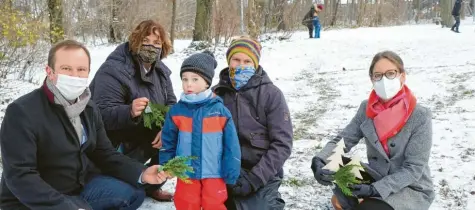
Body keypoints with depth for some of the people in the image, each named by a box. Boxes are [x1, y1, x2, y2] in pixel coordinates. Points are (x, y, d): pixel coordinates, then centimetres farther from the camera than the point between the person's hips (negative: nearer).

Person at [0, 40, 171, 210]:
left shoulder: (89, 108, 5)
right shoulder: (22, 111, -21)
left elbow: (105, 155, 8)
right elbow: (20, 176, -27)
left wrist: (141, 174, -9)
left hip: (80, 186, 8)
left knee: (134, 192, 3)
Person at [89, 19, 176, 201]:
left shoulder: (160, 70, -2)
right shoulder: (113, 70, -26)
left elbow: (171, 104, -1)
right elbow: (103, 114, -33)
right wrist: (130, 112, -53)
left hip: (141, 133, 7)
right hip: (110, 138, -7)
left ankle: (151, 185, 12)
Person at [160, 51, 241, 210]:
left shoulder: (220, 111, -8)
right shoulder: (176, 111, -3)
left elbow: (231, 146, -4)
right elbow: (168, 143, 8)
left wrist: (231, 174, -4)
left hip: (214, 174, -2)